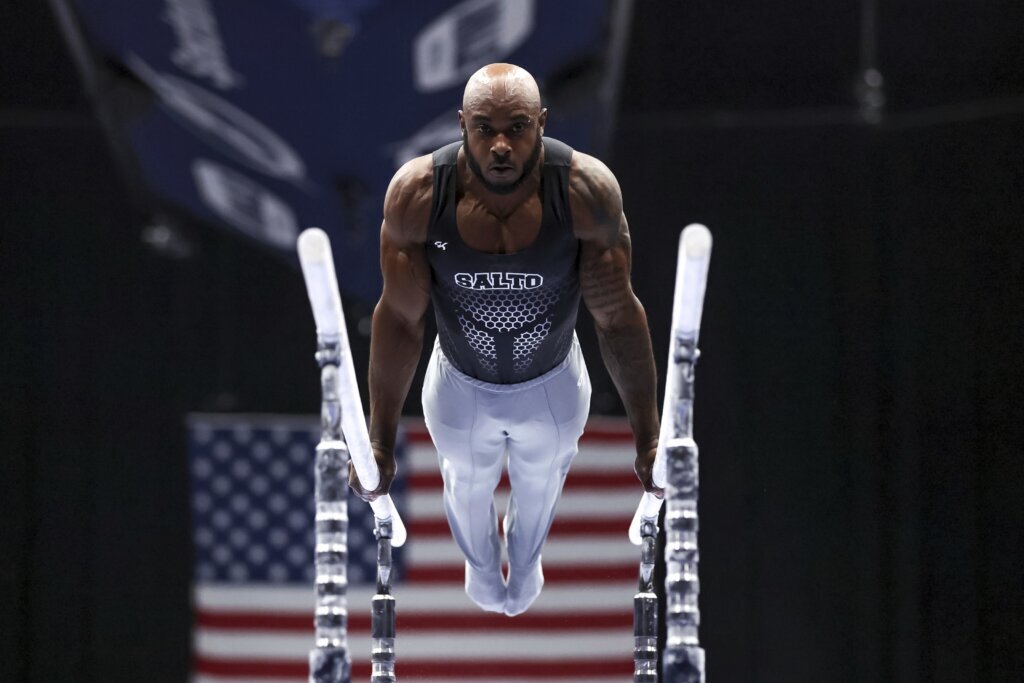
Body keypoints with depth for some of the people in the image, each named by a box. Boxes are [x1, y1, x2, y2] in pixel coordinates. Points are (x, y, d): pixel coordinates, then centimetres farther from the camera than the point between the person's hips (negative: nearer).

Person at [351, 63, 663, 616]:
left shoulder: (588, 191, -33)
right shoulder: (417, 194, -32)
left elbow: (618, 317, -20)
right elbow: (400, 319, -18)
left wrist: (648, 437, -14)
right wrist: (380, 441, -12)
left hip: (552, 388, 0)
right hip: (461, 388, 0)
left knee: (540, 485, 32)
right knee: (468, 488, 32)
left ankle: (525, 561, 68)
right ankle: (480, 565, 68)